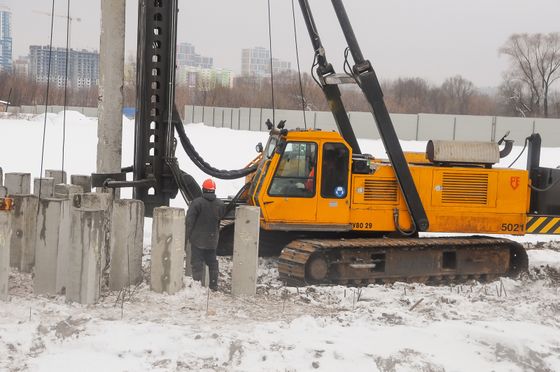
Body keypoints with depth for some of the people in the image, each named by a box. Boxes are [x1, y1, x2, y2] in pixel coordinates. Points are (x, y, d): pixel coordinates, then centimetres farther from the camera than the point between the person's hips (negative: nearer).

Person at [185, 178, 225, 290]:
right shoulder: (220, 204, 0)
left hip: (198, 240, -5)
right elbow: (221, 218, 12)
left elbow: (189, 222, -15)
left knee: (197, 263, -1)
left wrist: (185, 239, -10)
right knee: (212, 262, 18)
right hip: (212, 240, 5)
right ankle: (214, 285, 23)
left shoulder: (197, 203, -15)